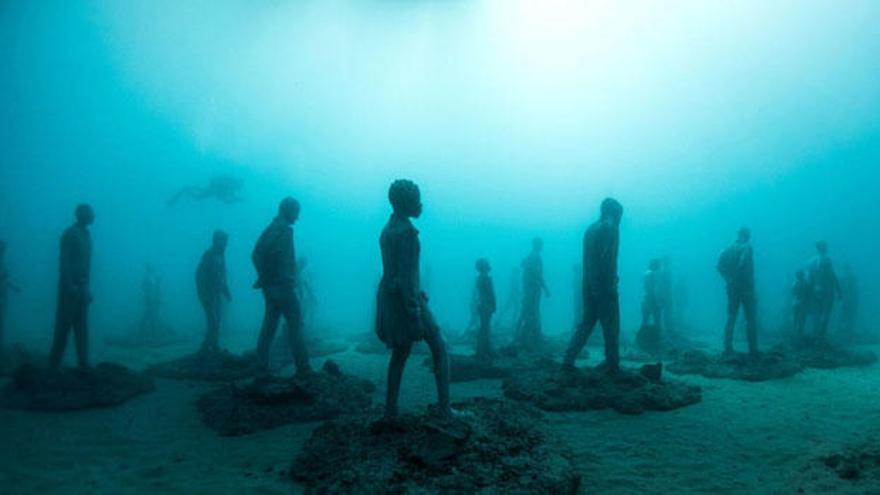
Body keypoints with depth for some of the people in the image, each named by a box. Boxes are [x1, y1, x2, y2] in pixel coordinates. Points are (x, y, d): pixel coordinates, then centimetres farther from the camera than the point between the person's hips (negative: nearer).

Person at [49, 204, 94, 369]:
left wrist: (87, 287, 13)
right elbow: (64, 261, -14)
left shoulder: (86, 234, 14)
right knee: (64, 325, -4)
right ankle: (54, 364, 3)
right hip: (70, 286, -7)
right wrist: (70, 285, -20)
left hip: (82, 286, 7)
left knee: (82, 326, 6)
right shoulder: (70, 233, -8)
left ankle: (83, 363, 9)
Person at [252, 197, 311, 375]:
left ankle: (262, 366, 10)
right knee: (295, 324, -5)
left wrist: (264, 277, 12)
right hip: (282, 284, -9)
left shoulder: (271, 228, 17)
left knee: (269, 325, 10)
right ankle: (303, 367, -5)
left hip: (270, 286, 9)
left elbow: (257, 254, 15)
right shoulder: (284, 229, -10)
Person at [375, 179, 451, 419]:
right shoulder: (406, 230, -17)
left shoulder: (388, 228, 12)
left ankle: (390, 410, 17)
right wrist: (415, 314, -21)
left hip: (388, 294, 9)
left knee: (400, 352, 15)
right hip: (405, 297, -9)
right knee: (439, 348, 2)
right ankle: (444, 408, 2)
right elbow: (406, 275, -21)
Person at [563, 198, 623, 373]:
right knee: (611, 327, 1)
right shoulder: (610, 228, -7)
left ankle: (568, 360, 5)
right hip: (604, 286, -7)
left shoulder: (590, 229, 15)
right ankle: (613, 366, 5)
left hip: (588, 285, 7)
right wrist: (611, 285, -17)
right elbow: (608, 259, -17)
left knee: (586, 323, 12)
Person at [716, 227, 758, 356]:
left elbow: (719, 265, -2)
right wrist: (751, 282, -14)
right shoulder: (747, 247, -7)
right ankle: (753, 349, 0)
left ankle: (728, 348, 8)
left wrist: (728, 278, 2)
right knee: (751, 319, 1)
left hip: (732, 287, 5)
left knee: (731, 318, 10)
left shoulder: (729, 248, 10)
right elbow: (744, 263, -25)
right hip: (745, 287, -5)